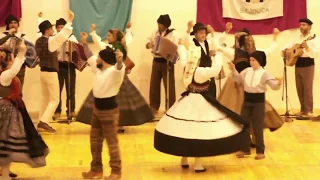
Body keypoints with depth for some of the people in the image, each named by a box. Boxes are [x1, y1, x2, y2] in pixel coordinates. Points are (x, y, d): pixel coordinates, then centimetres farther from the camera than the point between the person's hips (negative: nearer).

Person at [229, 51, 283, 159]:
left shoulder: (264, 73, -11)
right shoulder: (247, 71, 4)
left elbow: (273, 85, -17)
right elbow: (238, 79, 15)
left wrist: (279, 83, -38)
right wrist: (233, 70, 4)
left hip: (258, 101, -5)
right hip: (247, 100, 5)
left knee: (257, 127, 0)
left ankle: (260, 151, 11)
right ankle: (245, 149, 21)